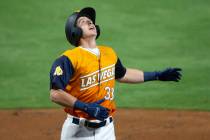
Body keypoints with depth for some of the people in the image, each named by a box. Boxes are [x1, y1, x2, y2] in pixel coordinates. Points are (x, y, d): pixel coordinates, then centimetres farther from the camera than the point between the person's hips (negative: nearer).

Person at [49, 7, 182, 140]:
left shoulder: (109, 53, 9)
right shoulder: (69, 59, -13)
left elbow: (122, 75, 28)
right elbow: (55, 94, -20)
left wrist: (157, 75, 27)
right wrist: (85, 107, -27)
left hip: (106, 129, 6)